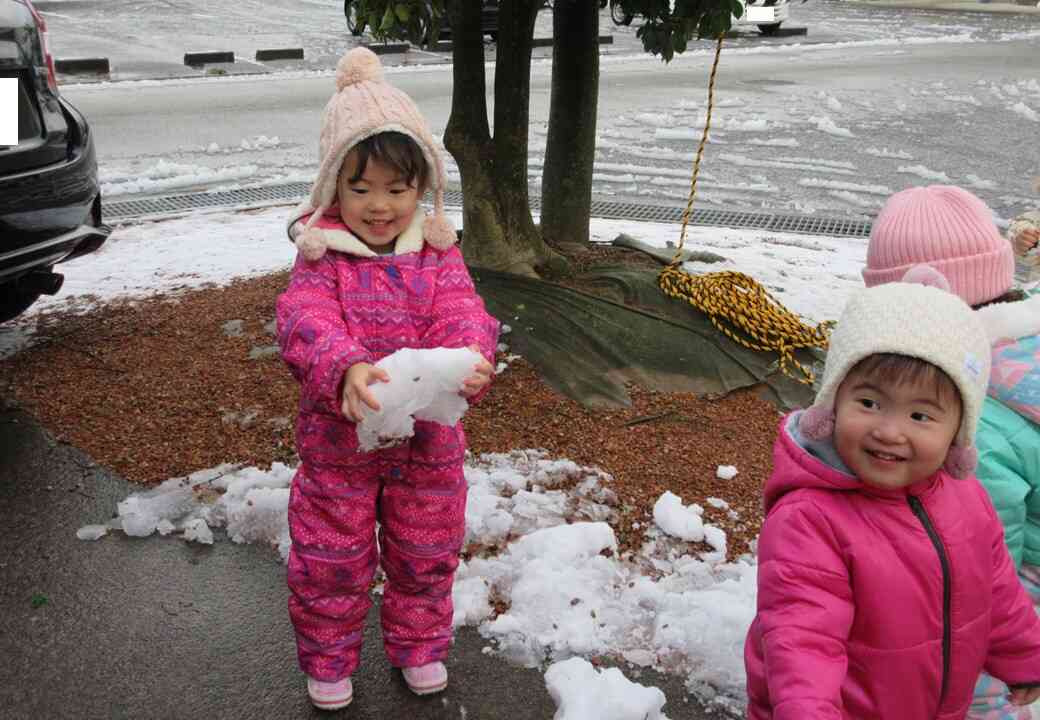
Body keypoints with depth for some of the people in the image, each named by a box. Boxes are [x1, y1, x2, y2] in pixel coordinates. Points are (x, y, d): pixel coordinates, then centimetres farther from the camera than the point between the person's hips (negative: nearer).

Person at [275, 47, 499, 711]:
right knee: (331, 562, 13)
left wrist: (472, 357, -42)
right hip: (340, 440, -2)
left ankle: (420, 645, 43)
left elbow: (460, 312, -18)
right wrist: (344, 369, -50)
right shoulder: (322, 257, -12)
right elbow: (306, 321, -28)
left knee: (425, 555, 19)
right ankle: (329, 658, 37)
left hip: (428, 440, 2)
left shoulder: (437, 252, -5)